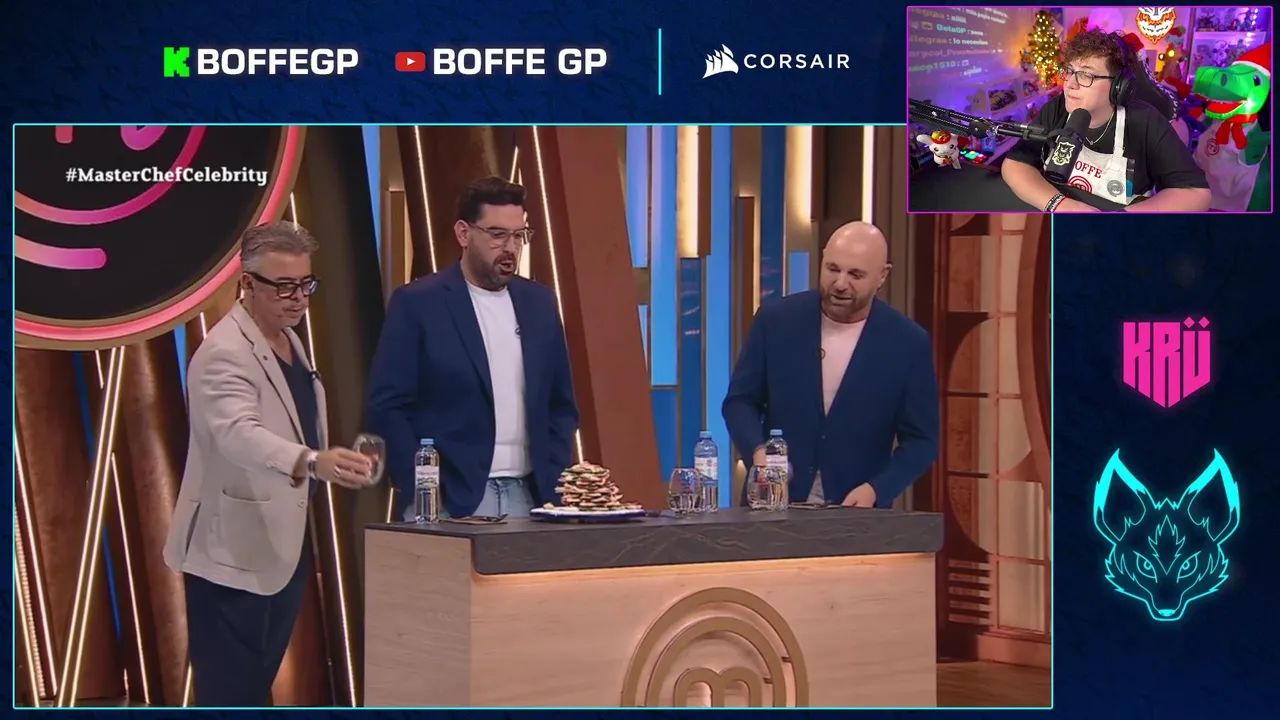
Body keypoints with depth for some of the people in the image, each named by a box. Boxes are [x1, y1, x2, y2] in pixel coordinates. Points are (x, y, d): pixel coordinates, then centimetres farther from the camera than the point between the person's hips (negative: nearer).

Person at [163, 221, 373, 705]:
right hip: (235, 552, -9)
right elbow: (239, 433, -38)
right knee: (230, 692, -6)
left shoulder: (288, 341, 10)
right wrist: (313, 460, -54)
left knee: (256, 685, 16)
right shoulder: (225, 353, -20)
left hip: (281, 546, 9)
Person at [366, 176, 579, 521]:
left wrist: (555, 484, 4)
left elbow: (561, 405, 16)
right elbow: (387, 406, -5)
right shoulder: (417, 304, -3)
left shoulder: (539, 302, 11)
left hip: (529, 498, 4)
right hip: (449, 500, -4)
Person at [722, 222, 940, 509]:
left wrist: (876, 490, -16)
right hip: (773, 505, 1)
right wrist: (759, 450, -16)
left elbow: (921, 439, -1)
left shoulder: (908, 343, -5)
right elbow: (740, 400, 4)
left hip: (857, 513, 0)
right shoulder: (776, 320, -3)